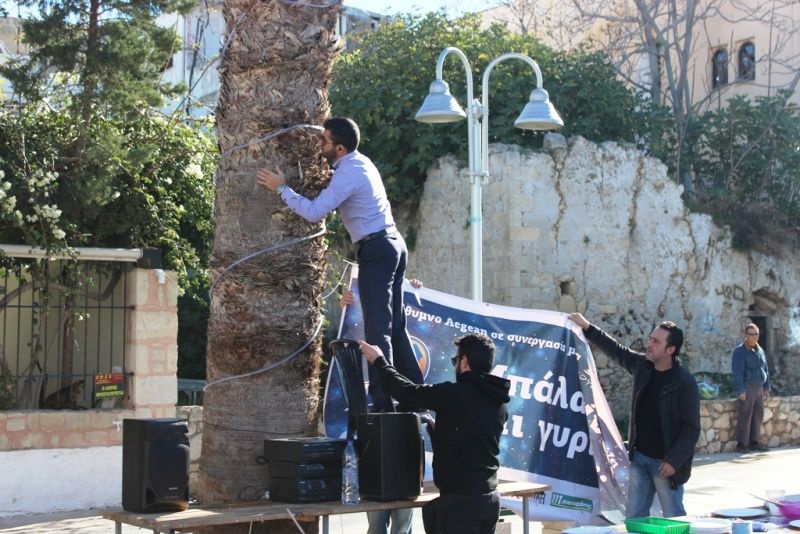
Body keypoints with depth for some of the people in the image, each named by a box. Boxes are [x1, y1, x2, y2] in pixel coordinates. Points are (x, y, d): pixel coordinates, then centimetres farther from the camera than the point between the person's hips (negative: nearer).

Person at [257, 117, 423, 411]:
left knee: (377, 328, -11)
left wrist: (281, 188, -12)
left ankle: (383, 402, -13)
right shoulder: (359, 162, 14)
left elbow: (314, 211, -22)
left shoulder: (348, 174, -17)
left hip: (376, 251, -10)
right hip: (392, 245, 10)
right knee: (395, 325, 14)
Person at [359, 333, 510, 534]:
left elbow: (408, 391, -6)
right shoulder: (499, 403, 8)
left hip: (460, 499, -8)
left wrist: (379, 362, 8)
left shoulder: (456, 394, -14)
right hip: (490, 498, 8)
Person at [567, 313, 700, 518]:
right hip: (639, 457, 7)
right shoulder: (642, 365, 3)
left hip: (664, 463, -6)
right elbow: (615, 350, 20)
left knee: (674, 520, 1)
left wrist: (674, 461, -20)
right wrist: (587, 327, 19)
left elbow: (691, 429, -15)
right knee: (634, 517, 10)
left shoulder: (685, 383, -15)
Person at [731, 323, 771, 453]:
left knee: (758, 415, 9)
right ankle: (741, 444, -4)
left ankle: (754, 442, 18)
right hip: (747, 388, -7)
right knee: (745, 416, -7)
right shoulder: (739, 351, -9)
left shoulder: (760, 351, 15)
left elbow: (765, 370, 21)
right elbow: (737, 372, -13)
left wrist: (766, 387, 15)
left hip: (759, 387, 7)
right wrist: (741, 391, -18)